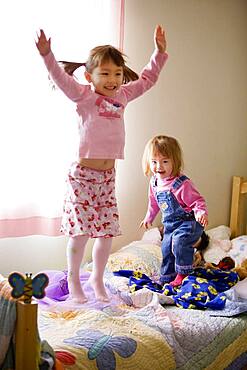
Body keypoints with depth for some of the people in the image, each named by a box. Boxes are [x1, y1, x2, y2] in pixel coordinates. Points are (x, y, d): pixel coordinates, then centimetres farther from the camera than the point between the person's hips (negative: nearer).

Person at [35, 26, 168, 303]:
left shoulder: (122, 96, 11)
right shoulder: (84, 95, -4)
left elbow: (147, 79, 23)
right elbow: (60, 77, -18)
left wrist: (159, 52, 18)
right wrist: (46, 54, -33)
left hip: (107, 176, 5)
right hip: (82, 175, -5)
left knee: (107, 231, 8)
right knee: (80, 231, -3)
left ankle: (97, 280, 26)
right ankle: (73, 281, 17)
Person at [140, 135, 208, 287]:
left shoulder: (182, 183, -26)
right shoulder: (154, 182, -1)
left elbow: (198, 201, -23)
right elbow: (154, 202, 18)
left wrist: (201, 213, -43)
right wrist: (149, 217, 29)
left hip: (188, 222, -8)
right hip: (170, 224, 8)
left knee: (180, 242, -28)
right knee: (167, 250, 13)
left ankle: (182, 274, -11)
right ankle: (167, 279, 30)